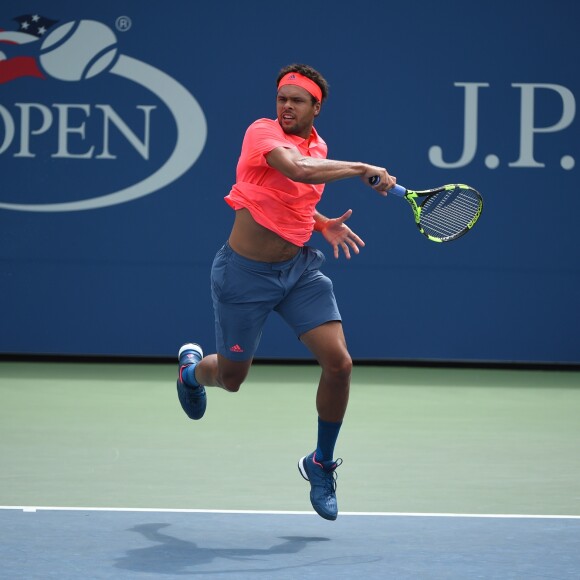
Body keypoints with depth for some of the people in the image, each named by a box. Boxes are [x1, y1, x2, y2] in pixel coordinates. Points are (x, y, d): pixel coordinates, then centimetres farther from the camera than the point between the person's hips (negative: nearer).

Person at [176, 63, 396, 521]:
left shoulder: (318, 147, 5)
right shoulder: (263, 132, -18)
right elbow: (297, 170, -38)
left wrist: (324, 225, 6)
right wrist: (361, 169, -36)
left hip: (298, 269, 5)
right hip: (246, 273, -5)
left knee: (338, 363, -10)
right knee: (231, 379, 10)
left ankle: (322, 464, 13)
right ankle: (193, 368, 51)